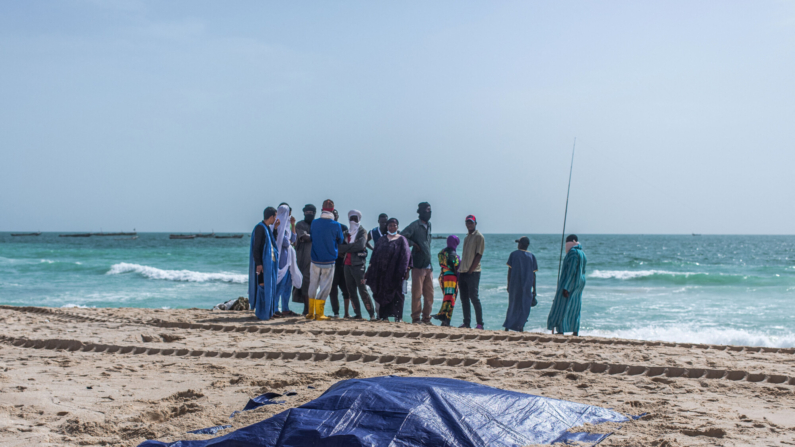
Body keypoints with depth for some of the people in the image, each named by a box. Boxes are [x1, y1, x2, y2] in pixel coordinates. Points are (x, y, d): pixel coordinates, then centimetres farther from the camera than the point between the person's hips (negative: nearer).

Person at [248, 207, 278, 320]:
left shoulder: (267, 228, 15)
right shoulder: (260, 228, -13)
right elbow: (256, 247, -18)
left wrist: (275, 229, 17)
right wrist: (258, 263, -23)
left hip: (270, 262, 10)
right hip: (263, 263, -10)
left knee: (269, 287, 12)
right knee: (263, 286, -7)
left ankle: (267, 312, 19)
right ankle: (261, 313, -2)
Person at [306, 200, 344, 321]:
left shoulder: (314, 223, -2)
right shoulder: (336, 225, -9)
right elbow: (340, 241, 6)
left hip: (315, 260, 3)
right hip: (329, 261, -3)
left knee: (313, 286, 12)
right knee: (325, 287, 3)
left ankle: (311, 312, 17)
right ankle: (319, 313, 2)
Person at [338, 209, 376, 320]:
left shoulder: (362, 231, 2)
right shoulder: (347, 232, 18)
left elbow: (360, 245, -15)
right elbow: (341, 247, 14)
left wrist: (345, 248, -10)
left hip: (358, 264, -6)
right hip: (347, 264, 6)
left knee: (362, 290, -10)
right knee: (351, 291, 4)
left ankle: (371, 314, -8)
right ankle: (357, 314, 9)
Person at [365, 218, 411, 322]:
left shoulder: (401, 240, 3)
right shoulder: (382, 240, 14)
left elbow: (406, 256, -2)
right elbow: (375, 254, 13)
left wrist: (406, 270, -10)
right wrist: (371, 266, 6)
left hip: (396, 272, -4)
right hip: (382, 272, 4)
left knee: (397, 293, -4)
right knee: (383, 293, 5)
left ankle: (398, 317, -2)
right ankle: (384, 315, 11)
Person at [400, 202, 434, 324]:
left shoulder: (428, 225, 16)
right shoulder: (415, 225, -6)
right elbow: (401, 237, -12)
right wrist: (413, 244, -14)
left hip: (428, 265, 7)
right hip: (418, 265, -7)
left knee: (429, 294, 7)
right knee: (417, 293, -5)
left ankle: (426, 318, 14)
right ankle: (416, 318, 0)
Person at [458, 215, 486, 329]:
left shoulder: (479, 237, -5)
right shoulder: (467, 237, 19)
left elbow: (478, 255, -11)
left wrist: (470, 270, -14)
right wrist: (461, 270, 10)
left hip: (473, 272, -8)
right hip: (463, 272, 8)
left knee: (474, 297, -9)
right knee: (464, 299, 7)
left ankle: (480, 323, -5)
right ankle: (466, 322, 12)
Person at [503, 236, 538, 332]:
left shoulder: (514, 254, -2)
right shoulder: (531, 256, 4)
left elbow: (510, 270, -4)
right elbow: (533, 274, 3)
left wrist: (508, 285, 2)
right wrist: (534, 289, 8)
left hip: (514, 284, 0)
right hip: (527, 285, 0)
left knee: (513, 305, 11)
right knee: (525, 306, 5)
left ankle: (507, 326, 11)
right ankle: (520, 326, -5)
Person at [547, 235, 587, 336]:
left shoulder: (573, 252, -15)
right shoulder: (582, 253, 14)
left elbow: (571, 271, -21)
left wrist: (566, 288, -23)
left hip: (570, 283, -10)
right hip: (579, 284, 10)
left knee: (561, 309, -7)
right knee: (574, 310, 11)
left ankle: (560, 332, -12)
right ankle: (575, 333, 10)